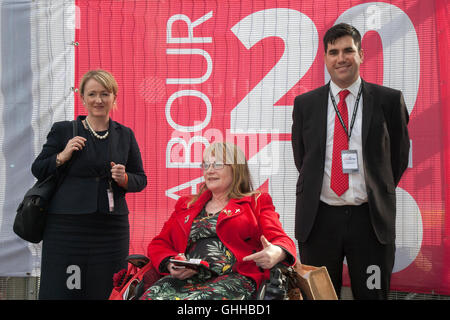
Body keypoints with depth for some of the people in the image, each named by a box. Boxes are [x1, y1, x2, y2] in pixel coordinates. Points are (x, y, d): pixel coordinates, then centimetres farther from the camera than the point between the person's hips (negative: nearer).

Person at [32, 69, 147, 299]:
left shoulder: (125, 135, 11)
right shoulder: (63, 131, 5)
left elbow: (140, 179, 15)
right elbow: (37, 170, 8)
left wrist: (124, 178, -6)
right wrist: (63, 156, -8)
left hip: (112, 228, 2)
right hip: (67, 226, -2)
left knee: (106, 291, 1)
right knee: (60, 290, -3)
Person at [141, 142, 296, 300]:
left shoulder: (257, 202, 20)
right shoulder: (185, 204, 30)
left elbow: (280, 239, 6)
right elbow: (159, 243, 24)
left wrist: (277, 253, -22)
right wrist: (171, 265, -1)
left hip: (234, 278, -4)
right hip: (186, 279, 4)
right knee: (150, 297, -30)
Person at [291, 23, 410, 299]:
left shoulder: (389, 100, 1)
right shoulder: (305, 104, 6)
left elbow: (399, 156, 9)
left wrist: (378, 193, 9)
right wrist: (316, 189, 12)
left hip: (371, 220, -1)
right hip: (319, 219, 1)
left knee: (372, 294, 6)